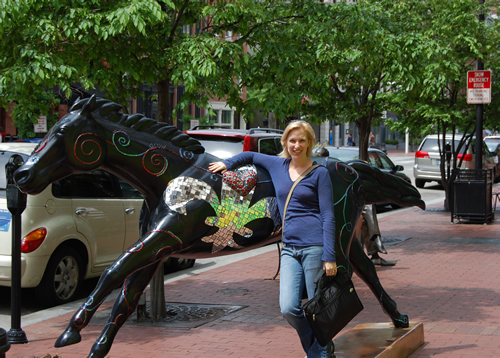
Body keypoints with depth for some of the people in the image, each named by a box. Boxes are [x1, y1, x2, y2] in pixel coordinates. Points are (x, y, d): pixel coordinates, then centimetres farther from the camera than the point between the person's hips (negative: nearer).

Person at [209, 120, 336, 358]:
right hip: (289, 248, 4)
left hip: (315, 247, -4)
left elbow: (328, 216, -3)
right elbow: (251, 156, 35)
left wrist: (329, 256, -10)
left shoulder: (319, 173, 1)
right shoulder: (277, 166, 13)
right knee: (288, 308, -9)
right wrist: (227, 163, 22)